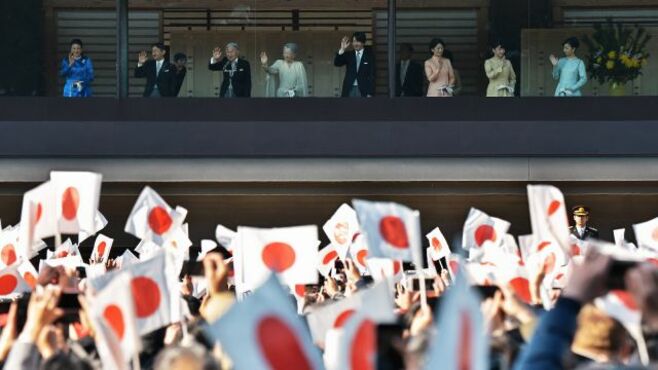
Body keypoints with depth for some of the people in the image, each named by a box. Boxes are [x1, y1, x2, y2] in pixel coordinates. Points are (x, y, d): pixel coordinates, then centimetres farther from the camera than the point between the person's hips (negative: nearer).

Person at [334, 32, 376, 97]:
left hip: (363, 91, -2)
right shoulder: (348, 55, 12)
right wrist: (342, 50, -15)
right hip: (349, 90, 2)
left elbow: (372, 75, 0)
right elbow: (336, 63, -1)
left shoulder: (369, 56, 4)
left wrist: (370, 94, -8)